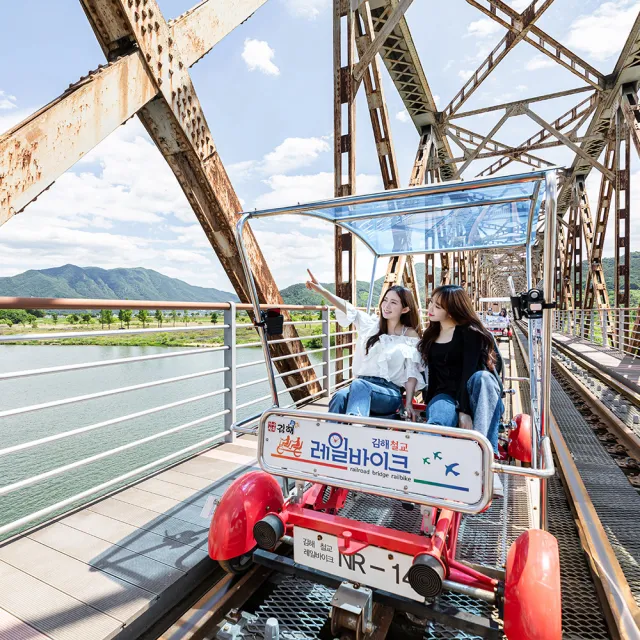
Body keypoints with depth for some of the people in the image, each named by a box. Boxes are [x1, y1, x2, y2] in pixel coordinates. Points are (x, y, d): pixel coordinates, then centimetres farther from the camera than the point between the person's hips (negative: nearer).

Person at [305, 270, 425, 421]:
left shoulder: (411, 336, 6)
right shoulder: (371, 324, 12)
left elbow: (412, 373, 3)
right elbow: (348, 309, -4)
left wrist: (409, 404, -9)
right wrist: (322, 291, -19)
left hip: (390, 393, -3)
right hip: (361, 387, 3)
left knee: (359, 385, -37)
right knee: (340, 396, -33)